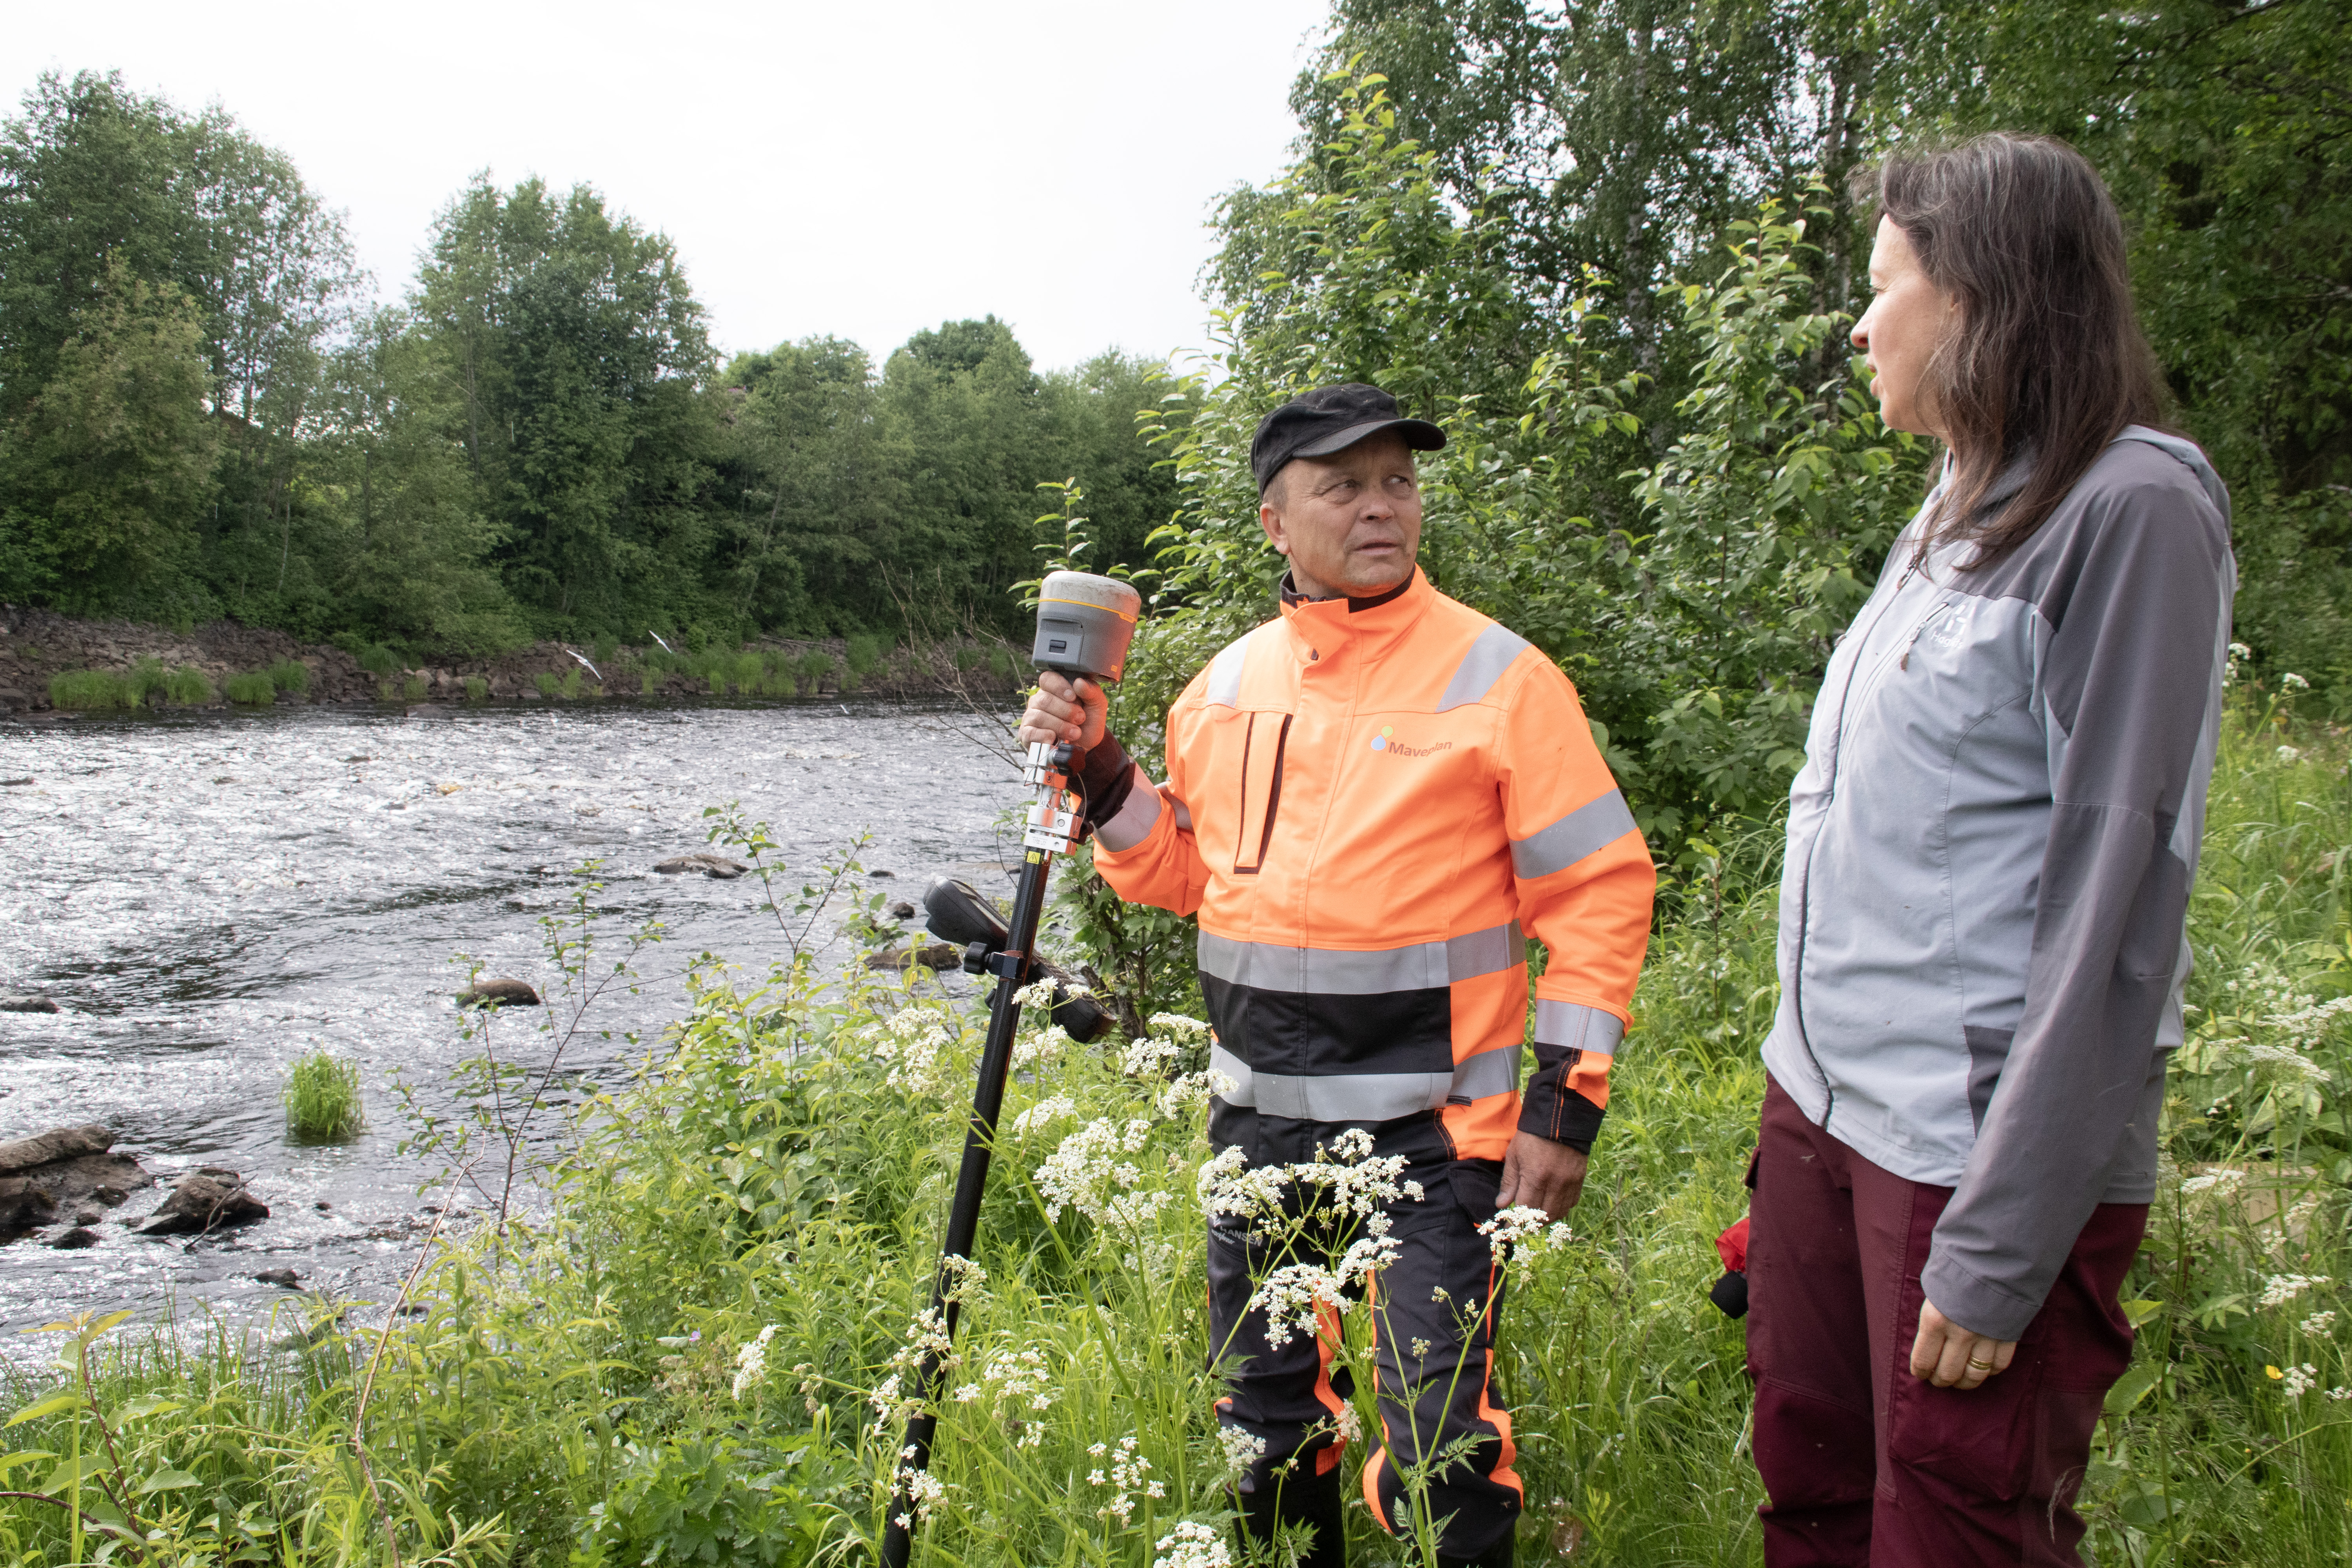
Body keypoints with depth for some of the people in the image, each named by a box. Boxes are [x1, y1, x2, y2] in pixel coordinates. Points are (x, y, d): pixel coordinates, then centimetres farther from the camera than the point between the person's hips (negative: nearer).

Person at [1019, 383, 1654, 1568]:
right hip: (1260, 1116, 5)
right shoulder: (1227, 684, 7)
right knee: (1262, 1418, 19)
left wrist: (1565, 1106, -12)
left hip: (1430, 1124, -5)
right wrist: (1099, 771, 0)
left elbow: (1599, 892, -8)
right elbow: (1183, 871, 16)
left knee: (1440, 1446, -1)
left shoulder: (1498, 677, -8)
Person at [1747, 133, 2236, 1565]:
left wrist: (2000, 1245, -18)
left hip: (1982, 1152, -7)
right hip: (1824, 1106, 7)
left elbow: (2115, 901, -17)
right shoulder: (1954, 519, 14)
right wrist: (1800, 1109, 17)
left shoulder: (2133, 511, -11)